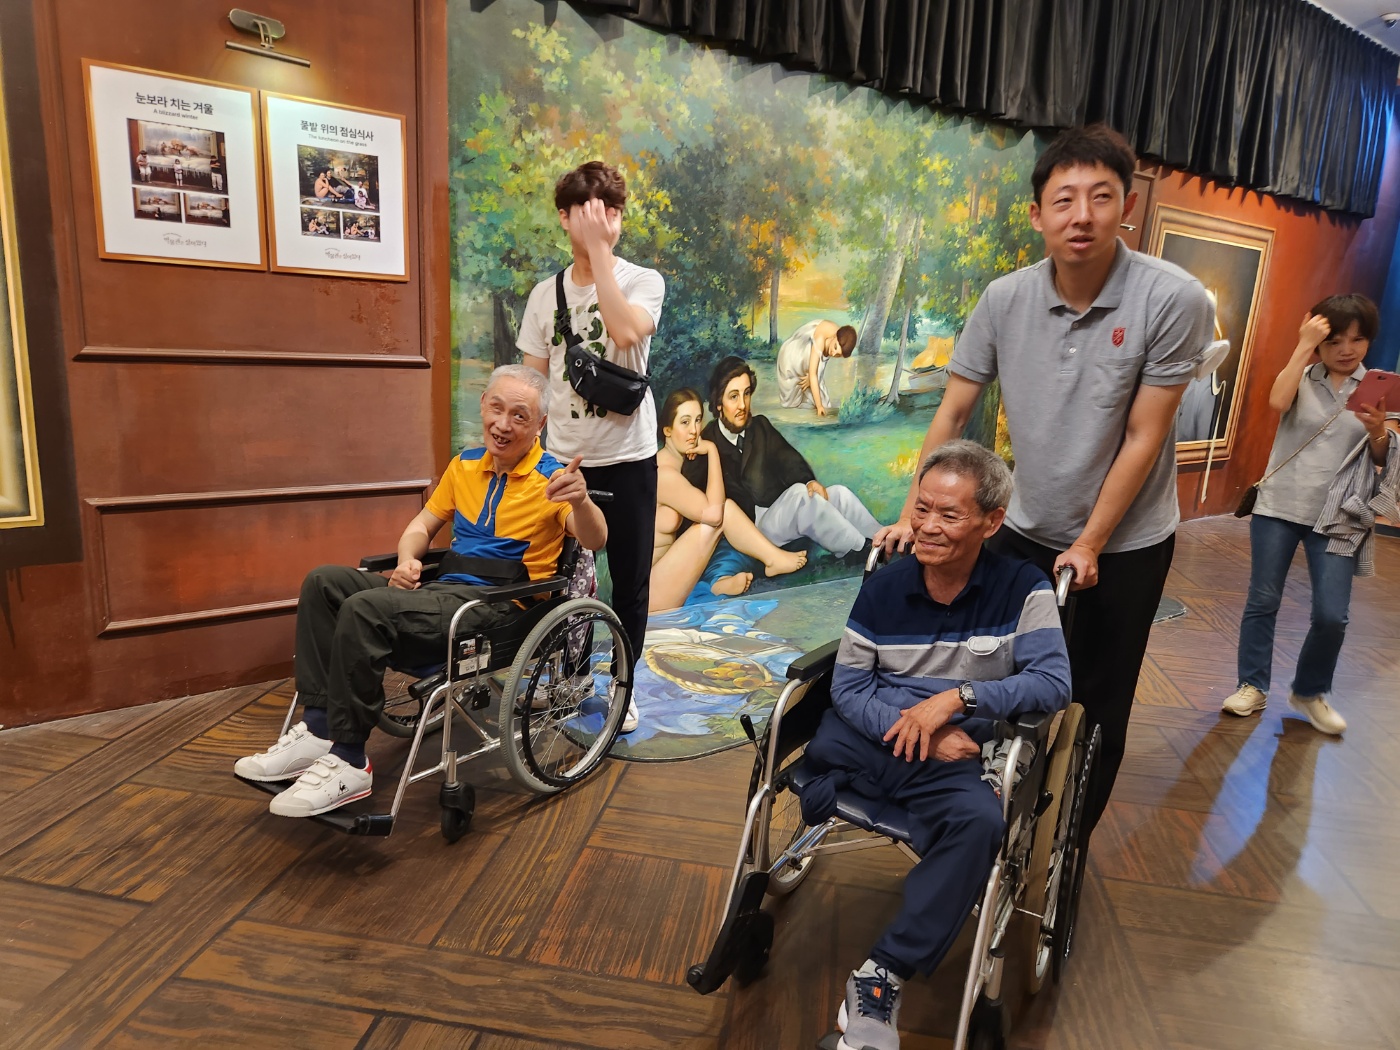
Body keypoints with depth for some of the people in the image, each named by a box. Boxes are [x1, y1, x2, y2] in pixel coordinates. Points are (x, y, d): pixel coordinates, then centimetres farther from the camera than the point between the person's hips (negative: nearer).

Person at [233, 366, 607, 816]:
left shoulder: (551, 478, -6)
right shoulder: (466, 465, 15)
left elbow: (595, 540, -21)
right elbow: (422, 525, 23)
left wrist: (581, 500, -43)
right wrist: (407, 560, 0)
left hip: (498, 602, -8)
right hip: (442, 589, 8)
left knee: (364, 610, -26)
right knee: (325, 582, -5)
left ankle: (348, 762, -15)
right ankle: (318, 727, -7)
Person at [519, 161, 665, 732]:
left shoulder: (643, 282, -3)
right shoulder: (546, 293, 7)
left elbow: (625, 332, -26)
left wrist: (600, 251, -21)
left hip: (627, 457, -2)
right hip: (562, 458, 3)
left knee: (629, 579, 6)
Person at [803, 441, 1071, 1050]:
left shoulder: (1023, 588, -2)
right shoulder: (884, 587, 3)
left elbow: (1053, 682, -11)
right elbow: (848, 685, 2)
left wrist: (957, 697, -21)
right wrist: (909, 728, -14)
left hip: (955, 759, -2)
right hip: (870, 739, 3)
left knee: (979, 820, -32)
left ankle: (882, 976, -20)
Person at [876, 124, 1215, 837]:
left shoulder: (1173, 299, -18)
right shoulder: (1005, 299, -10)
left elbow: (1143, 437, -15)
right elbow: (952, 413, -4)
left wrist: (1089, 545, -13)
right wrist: (913, 516, -8)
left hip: (1125, 543, -2)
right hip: (1025, 530, 3)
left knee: (1096, 709, 10)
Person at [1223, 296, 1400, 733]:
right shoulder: (1303, 377, 3)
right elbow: (1277, 402, -22)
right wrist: (1303, 347, -17)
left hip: (1336, 516, 1)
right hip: (1279, 506, -1)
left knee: (1332, 616, -4)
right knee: (1262, 601, 2)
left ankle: (1310, 692, 19)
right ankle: (1253, 686, 17)